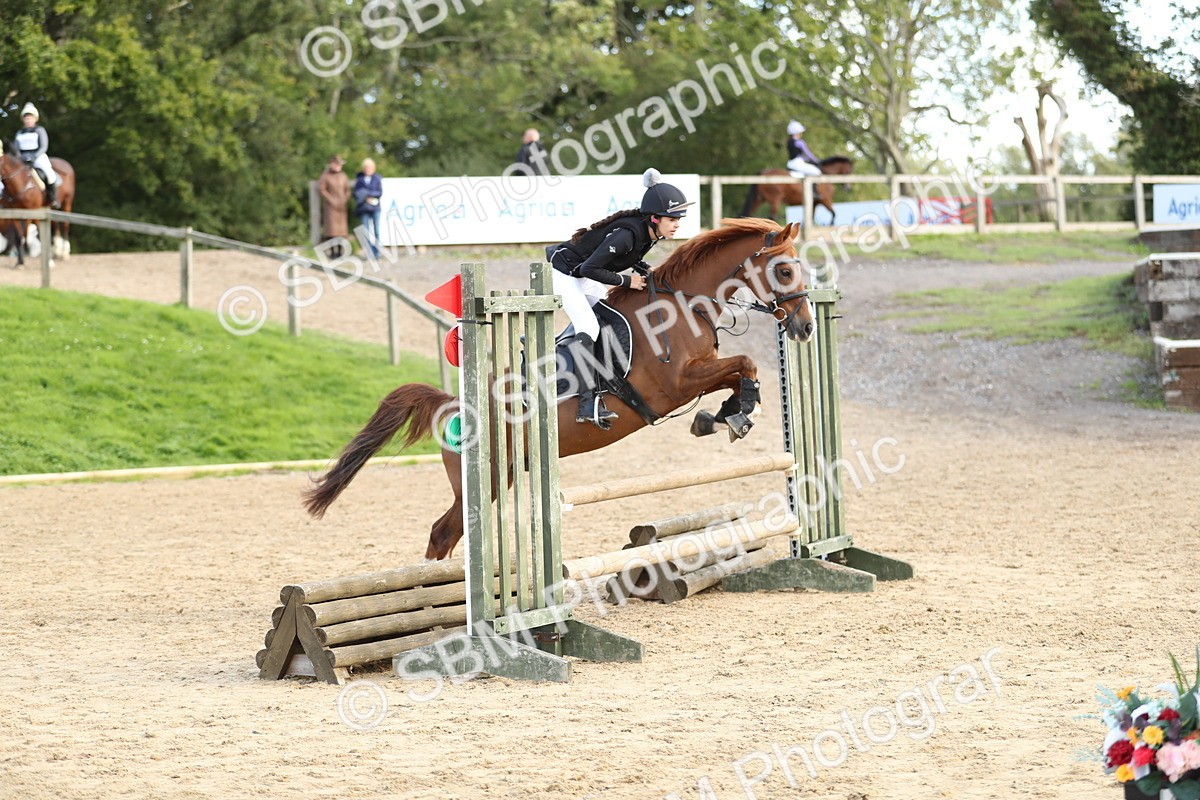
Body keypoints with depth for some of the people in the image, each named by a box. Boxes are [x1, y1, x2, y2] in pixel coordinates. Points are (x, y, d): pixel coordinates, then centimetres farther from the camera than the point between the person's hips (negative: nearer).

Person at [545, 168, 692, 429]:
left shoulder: (650, 233, -8)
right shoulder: (628, 234, -35)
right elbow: (589, 268, -34)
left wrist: (649, 273, -4)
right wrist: (627, 281, -26)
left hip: (585, 278, 10)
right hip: (564, 274, -10)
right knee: (588, 328, -19)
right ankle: (589, 402, -23)